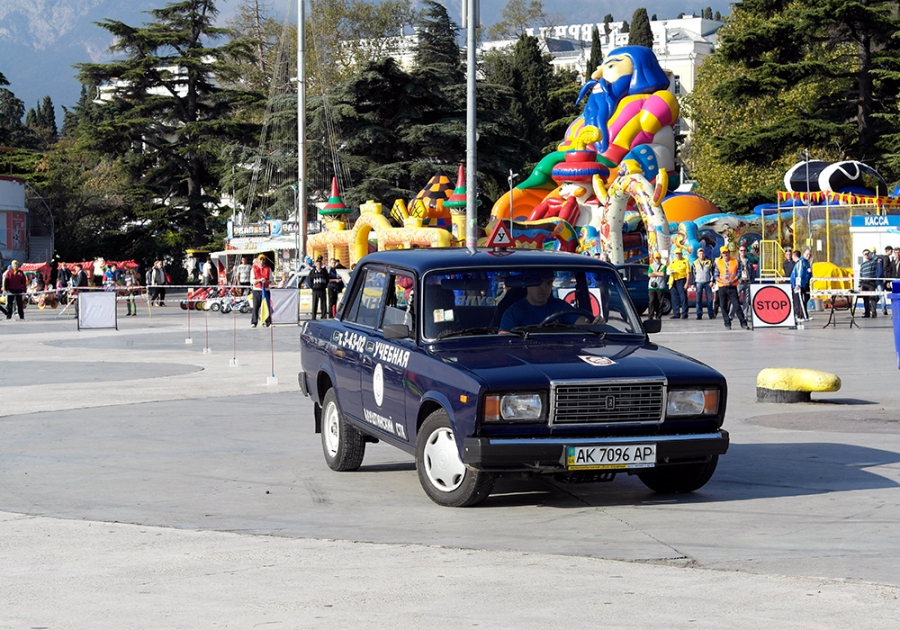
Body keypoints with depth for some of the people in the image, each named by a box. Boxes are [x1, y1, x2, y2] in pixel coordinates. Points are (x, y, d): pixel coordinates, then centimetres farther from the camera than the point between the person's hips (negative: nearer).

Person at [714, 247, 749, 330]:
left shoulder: (735, 261, 5)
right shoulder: (718, 262, 7)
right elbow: (715, 275, 4)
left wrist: (733, 281, -14)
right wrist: (723, 282, -13)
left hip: (732, 286, -2)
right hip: (722, 287, 2)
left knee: (737, 305, -8)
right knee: (723, 306, 2)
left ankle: (743, 323, -8)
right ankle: (727, 323, 12)